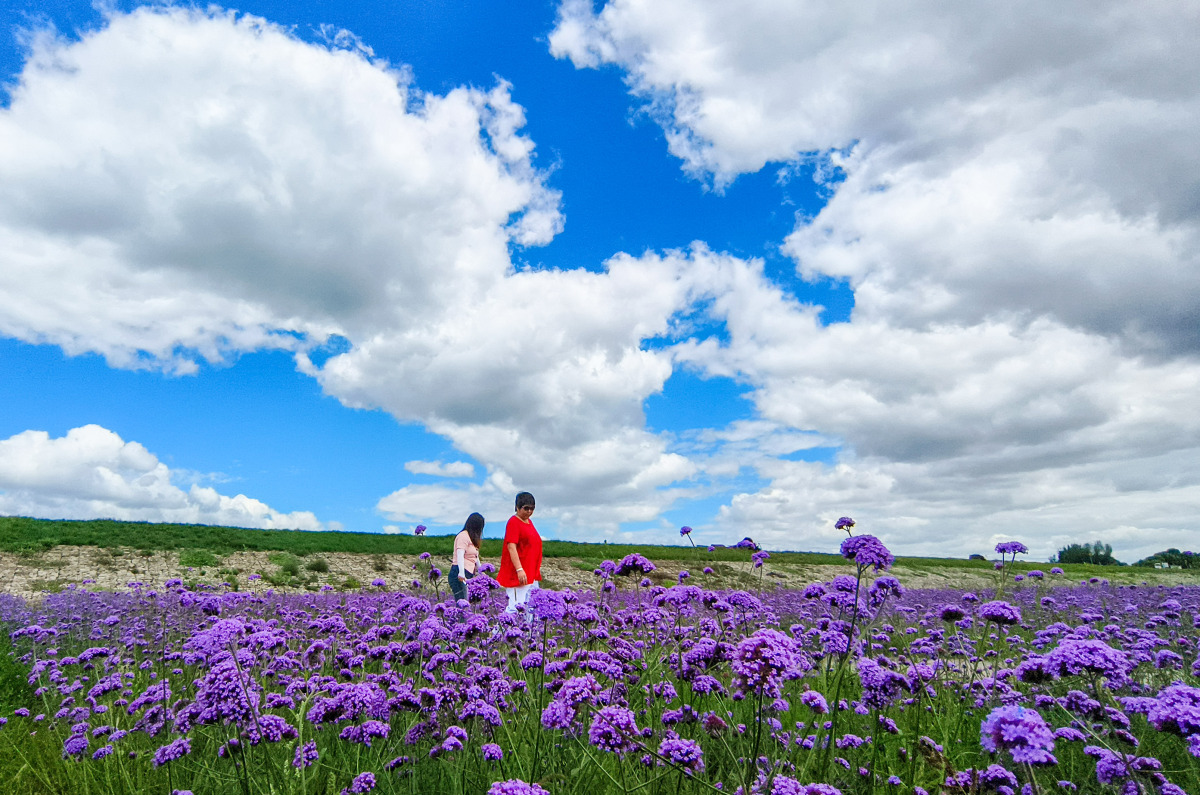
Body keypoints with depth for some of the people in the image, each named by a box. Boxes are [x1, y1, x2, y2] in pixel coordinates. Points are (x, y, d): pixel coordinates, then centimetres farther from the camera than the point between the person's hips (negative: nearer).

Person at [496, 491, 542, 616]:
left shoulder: (528, 522, 15)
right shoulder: (514, 522, -11)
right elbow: (511, 547, -20)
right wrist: (519, 569, -27)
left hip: (531, 573, 9)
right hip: (519, 573, -9)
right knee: (517, 606, -11)